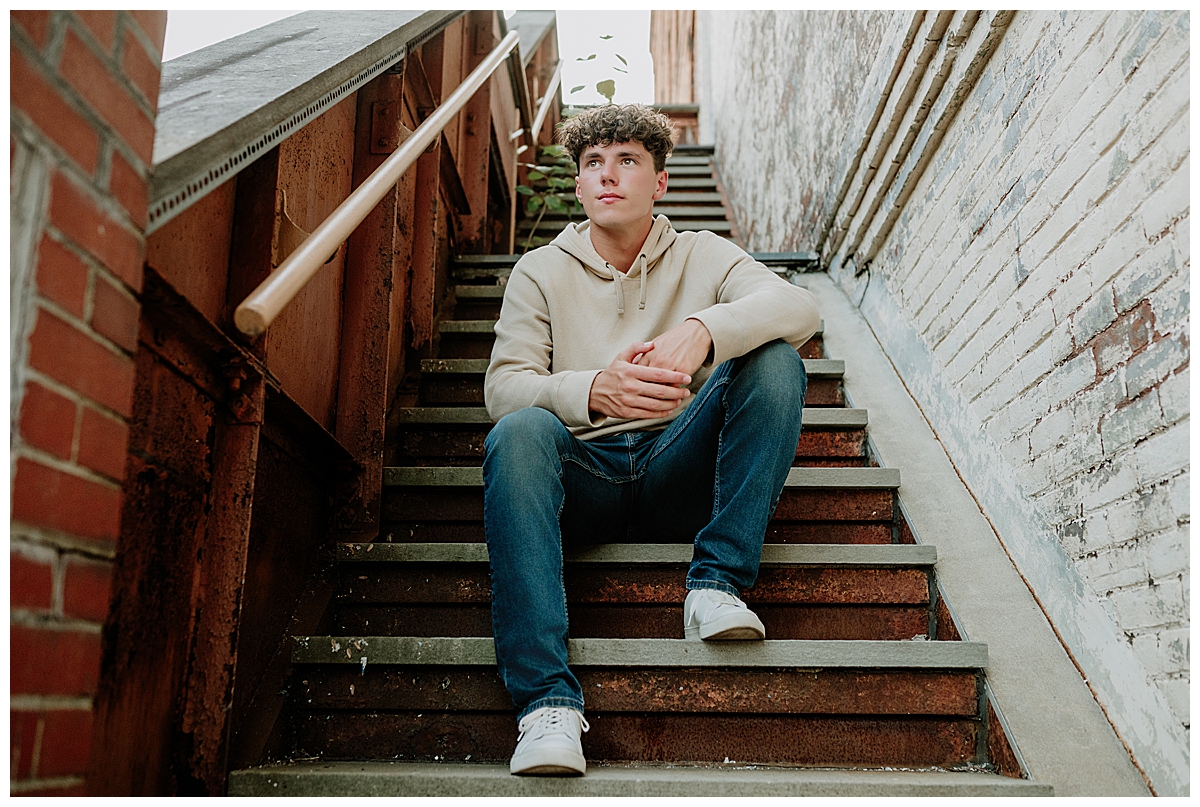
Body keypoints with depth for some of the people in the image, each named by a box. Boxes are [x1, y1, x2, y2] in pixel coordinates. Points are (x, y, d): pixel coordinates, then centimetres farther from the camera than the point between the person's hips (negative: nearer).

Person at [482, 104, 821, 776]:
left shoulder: (702, 255, 13)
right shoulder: (541, 271, 12)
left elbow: (800, 307, -7)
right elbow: (503, 386, -4)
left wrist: (704, 330, -29)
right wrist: (593, 389, -27)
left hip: (681, 473, 1)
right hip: (584, 478, 0)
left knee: (775, 361, -18)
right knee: (519, 433, -32)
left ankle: (717, 584, -24)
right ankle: (548, 701, -38)